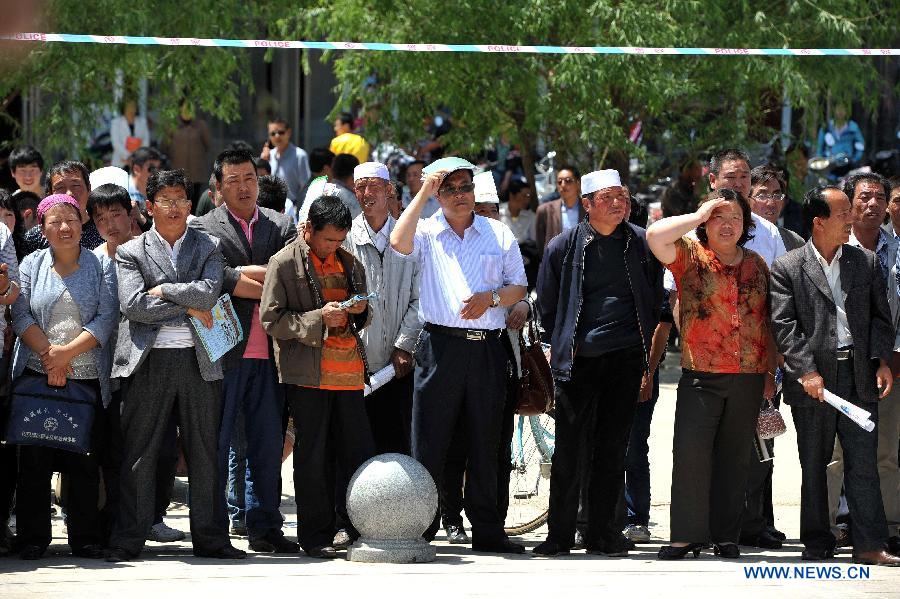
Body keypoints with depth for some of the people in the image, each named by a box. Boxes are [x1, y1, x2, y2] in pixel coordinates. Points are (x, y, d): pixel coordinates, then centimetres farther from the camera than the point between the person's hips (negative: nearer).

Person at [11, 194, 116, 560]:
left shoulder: (100, 266, 7)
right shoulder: (31, 265, 10)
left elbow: (106, 319, -2)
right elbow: (21, 315, 2)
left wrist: (67, 352, -13)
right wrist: (48, 352, -13)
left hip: (87, 376, -1)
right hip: (37, 377, 1)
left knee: (84, 461, -1)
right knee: (34, 459, -1)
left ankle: (85, 538, 6)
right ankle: (32, 538, 5)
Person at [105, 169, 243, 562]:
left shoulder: (208, 249, 11)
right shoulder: (130, 253, 7)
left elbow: (209, 293, -7)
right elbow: (133, 305, -8)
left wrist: (163, 290, -6)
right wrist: (187, 307, -7)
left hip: (198, 361, 2)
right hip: (148, 363, -1)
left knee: (204, 452, 5)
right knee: (139, 453, -1)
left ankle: (211, 537, 11)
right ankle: (127, 540, 4)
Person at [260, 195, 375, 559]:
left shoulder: (350, 263, 16)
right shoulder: (285, 263, -1)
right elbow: (271, 319, -8)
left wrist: (361, 310, 2)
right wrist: (319, 318, -17)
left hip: (348, 370, 5)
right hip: (308, 373, -5)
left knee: (358, 451, 3)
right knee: (313, 455, -1)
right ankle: (315, 535, 6)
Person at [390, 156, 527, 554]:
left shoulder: (499, 234, 14)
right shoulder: (428, 232, 7)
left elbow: (519, 288, 12)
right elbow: (399, 242, -15)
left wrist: (491, 298, -8)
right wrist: (423, 192, -13)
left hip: (487, 348, 2)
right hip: (441, 345, -2)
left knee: (485, 444, 6)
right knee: (429, 444, -4)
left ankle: (487, 531, 11)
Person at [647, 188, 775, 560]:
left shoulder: (756, 265, 12)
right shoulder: (689, 255, 1)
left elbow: (766, 321, 16)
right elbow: (655, 236, -18)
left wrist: (771, 372, 14)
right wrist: (698, 216, -11)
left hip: (749, 377, 3)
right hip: (701, 375, -3)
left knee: (734, 457, 6)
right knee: (691, 450, -10)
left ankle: (726, 536, 12)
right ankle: (688, 534, -5)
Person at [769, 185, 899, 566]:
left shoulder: (866, 263, 11)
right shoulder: (787, 269, 0)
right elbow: (784, 326, -7)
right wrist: (806, 371, -16)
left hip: (859, 377, 2)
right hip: (812, 380, -2)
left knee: (863, 463, -2)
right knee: (813, 466, 5)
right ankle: (817, 544, 13)